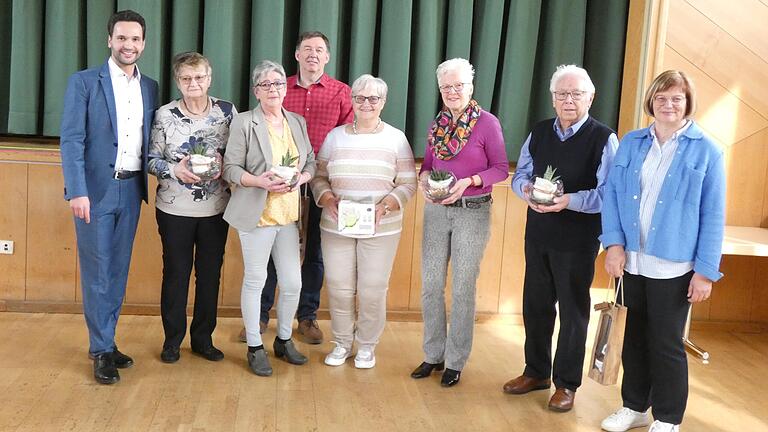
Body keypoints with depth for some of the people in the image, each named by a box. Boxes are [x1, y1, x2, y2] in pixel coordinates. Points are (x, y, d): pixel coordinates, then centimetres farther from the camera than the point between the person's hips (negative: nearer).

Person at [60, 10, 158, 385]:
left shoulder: (150, 87, 11)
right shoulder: (84, 82, -3)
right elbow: (71, 140, -9)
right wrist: (77, 191, -17)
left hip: (131, 189, 4)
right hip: (95, 189, -4)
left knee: (118, 270, 11)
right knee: (97, 273, 2)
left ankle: (106, 342, 24)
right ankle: (101, 350, 13)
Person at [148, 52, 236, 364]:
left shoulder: (227, 111, 0)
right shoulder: (164, 115, -3)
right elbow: (152, 160, 0)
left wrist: (223, 165, -14)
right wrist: (174, 169, -19)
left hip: (216, 209, 2)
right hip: (175, 209, -1)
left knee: (210, 273, 10)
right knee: (176, 273, 7)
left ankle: (203, 338, 26)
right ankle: (172, 339, 24)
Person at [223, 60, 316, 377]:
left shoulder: (297, 122, 10)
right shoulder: (244, 122, -5)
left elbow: (311, 162, 14)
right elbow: (231, 168, -6)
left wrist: (300, 178, -7)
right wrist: (260, 181, -22)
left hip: (289, 214, 5)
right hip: (256, 214, -5)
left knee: (293, 282, 8)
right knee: (255, 281, 4)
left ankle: (284, 341, 29)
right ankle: (255, 348, 19)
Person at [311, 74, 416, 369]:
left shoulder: (396, 139, 2)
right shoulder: (335, 136, 8)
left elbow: (407, 184, 0)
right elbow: (319, 177, 9)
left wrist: (385, 207, -16)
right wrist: (328, 200, -11)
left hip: (381, 229, -2)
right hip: (336, 226, 2)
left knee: (373, 290, 2)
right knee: (339, 288, 6)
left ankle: (367, 346, 23)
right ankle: (342, 343, 25)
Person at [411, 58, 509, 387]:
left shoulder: (487, 123, -7)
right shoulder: (437, 124, 8)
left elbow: (501, 169, -6)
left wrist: (469, 181, -20)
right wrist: (424, 177, -7)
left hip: (473, 212, -5)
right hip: (436, 210, 5)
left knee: (462, 289, 3)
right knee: (430, 285, 8)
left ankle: (455, 362, 17)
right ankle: (433, 354, 23)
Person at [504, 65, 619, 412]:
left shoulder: (603, 139, -11)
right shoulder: (539, 132, 7)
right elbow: (520, 173, 10)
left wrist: (569, 201, -28)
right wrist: (526, 189, -12)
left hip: (578, 241, -5)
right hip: (538, 234, 5)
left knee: (573, 311, 8)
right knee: (535, 305, 16)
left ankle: (566, 383, 24)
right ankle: (536, 372, 35)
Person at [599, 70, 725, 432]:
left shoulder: (706, 151, -3)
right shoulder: (631, 143, 7)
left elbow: (713, 216, -5)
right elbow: (612, 193, 6)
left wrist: (706, 270, -8)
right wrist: (614, 243, -7)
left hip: (673, 266, -3)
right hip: (632, 261, 4)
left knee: (666, 345, 6)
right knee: (634, 338, 15)